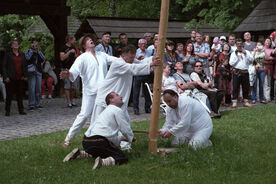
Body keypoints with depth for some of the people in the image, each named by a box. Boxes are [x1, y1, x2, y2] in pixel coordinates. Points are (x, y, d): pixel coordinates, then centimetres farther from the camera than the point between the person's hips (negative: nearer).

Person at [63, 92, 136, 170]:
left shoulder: (106, 111, 29)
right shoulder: (118, 110, 1)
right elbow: (126, 130, 1)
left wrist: (121, 138, 38)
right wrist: (131, 138, 20)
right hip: (98, 142, -9)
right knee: (123, 158, -7)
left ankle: (78, 154, 20)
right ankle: (103, 162, -30)